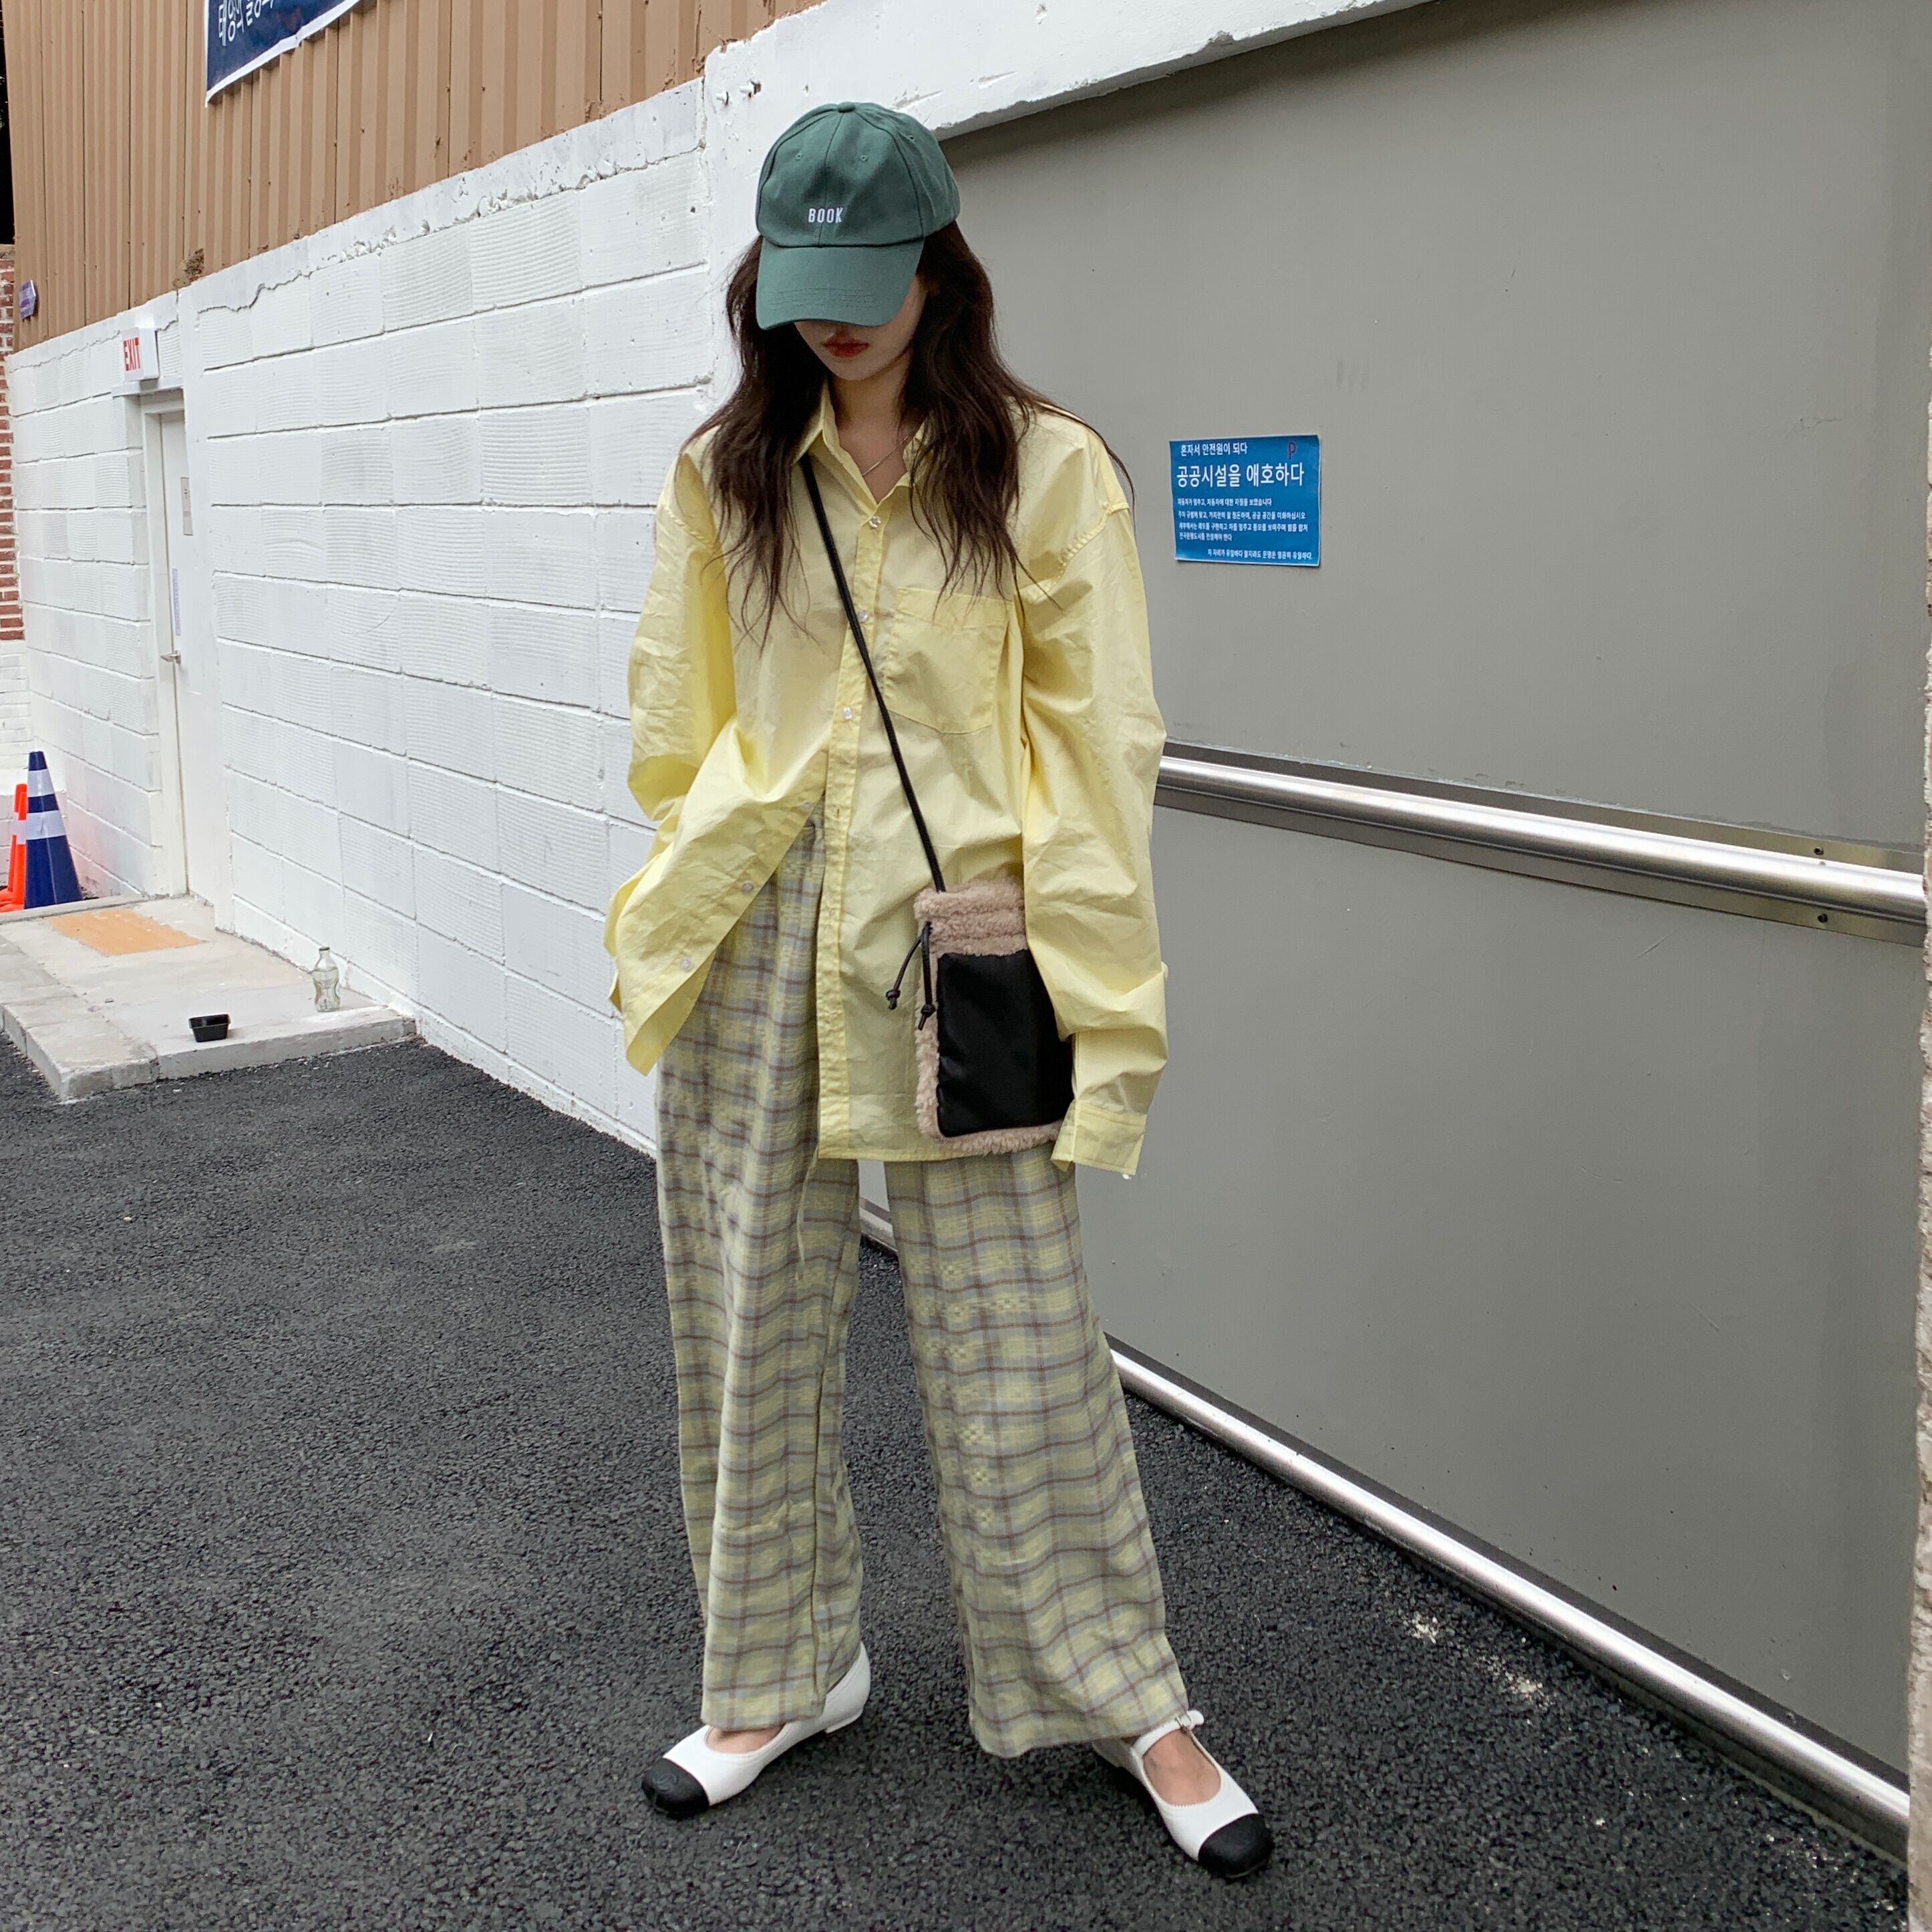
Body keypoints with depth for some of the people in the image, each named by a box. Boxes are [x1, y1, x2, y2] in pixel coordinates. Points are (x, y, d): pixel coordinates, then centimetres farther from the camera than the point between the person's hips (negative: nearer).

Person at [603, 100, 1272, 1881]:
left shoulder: (1045, 468, -2)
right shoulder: (725, 477, 8)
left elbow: (1101, 739, -4)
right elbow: (677, 721, 14)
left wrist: (1079, 986, -8)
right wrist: (695, 902, 11)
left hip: (957, 944, -3)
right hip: (754, 945, 4)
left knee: (1019, 1340, 2)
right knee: (754, 1319, 11)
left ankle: (1125, 1698, 22)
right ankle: (783, 1671, 31)